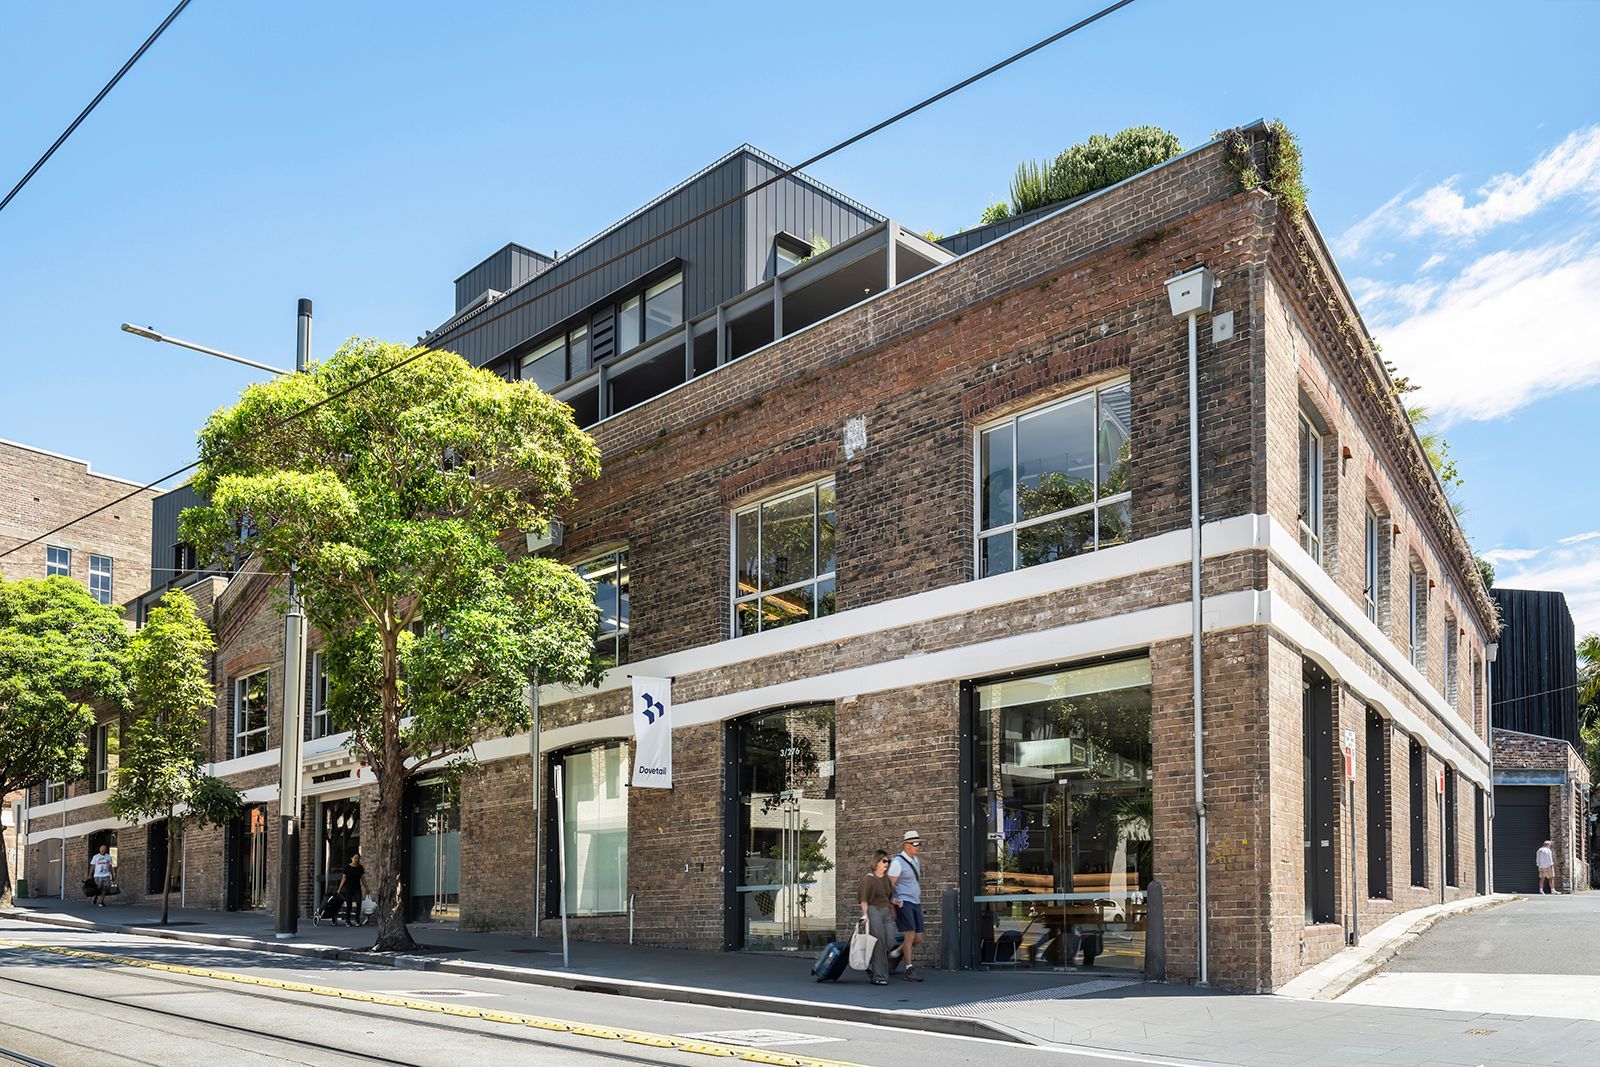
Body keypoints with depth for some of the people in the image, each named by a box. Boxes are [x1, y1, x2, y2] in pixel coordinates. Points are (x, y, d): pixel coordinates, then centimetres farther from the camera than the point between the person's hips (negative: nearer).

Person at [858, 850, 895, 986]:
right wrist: (865, 914, -19)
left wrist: (895, 901, 11)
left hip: (887, 912, 7)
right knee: (879, 944, -8)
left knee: (890, 942, -2)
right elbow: (864, 899, -9)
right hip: (874, 911, -7)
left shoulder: (886, 878, 16)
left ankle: (872, 966, 21)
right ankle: (879, 977, -1)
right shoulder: (868, 879, -5)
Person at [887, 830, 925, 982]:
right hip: (903, 903, -8)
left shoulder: (916, 860, 13)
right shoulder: (898, 862, -11)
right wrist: (892, 907, -14)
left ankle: (895, 954, 24)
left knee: (918, 937, 4)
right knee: (910, 935, -12)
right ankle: (909, 970, -6)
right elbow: (890, 885, -11)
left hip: (916, 903, 8)